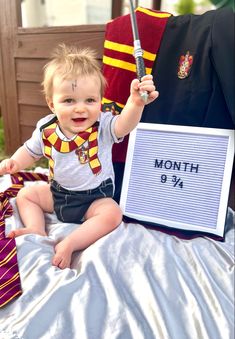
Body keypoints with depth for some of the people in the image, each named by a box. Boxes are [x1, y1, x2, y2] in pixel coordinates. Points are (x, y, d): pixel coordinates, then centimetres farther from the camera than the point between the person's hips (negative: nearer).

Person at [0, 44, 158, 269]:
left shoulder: (102, 126, -20)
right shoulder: (46, 128, -9)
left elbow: (123, 126, -42)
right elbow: (30, 151, 9)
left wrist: (136, 103, -61)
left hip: (96, 198, -4)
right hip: (57, 192, 5)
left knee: (112, 213, -29)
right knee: (25, 194, 6)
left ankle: (69, 244, -27)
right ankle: (37, 230, -4)